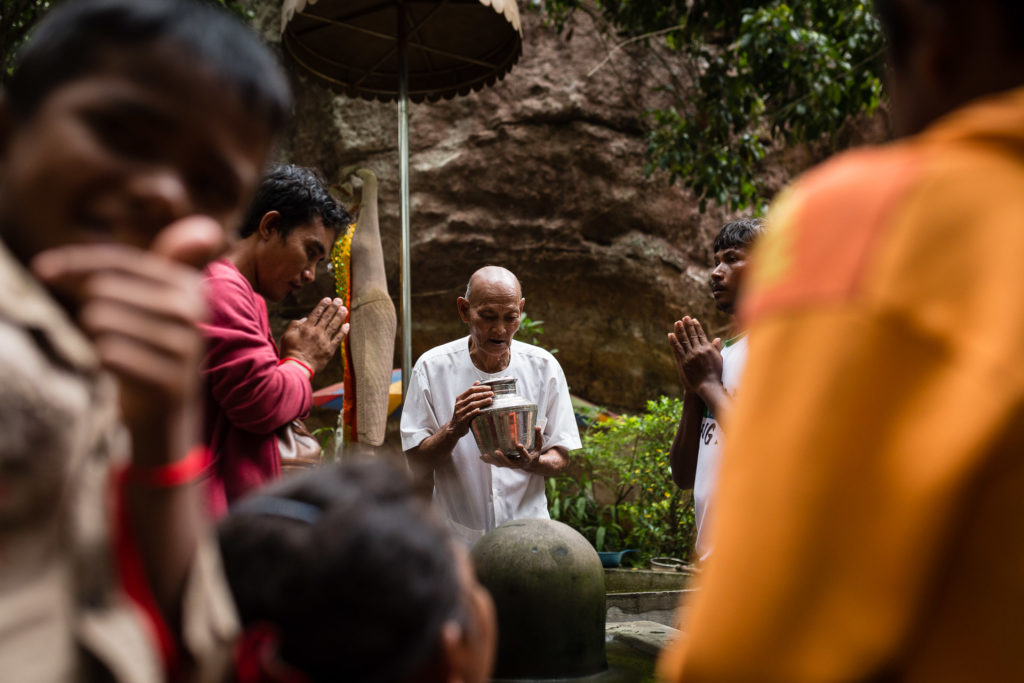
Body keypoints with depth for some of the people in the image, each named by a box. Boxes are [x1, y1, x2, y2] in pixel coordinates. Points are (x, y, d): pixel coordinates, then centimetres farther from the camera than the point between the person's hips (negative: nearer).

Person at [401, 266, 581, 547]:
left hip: (527, 535, 1)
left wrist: (531, 463, -16)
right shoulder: (432, 367, -2)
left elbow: (560, 458, 6)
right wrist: (454, 430, -21)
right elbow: (416, 465, -3)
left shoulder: (543, 366, 3)